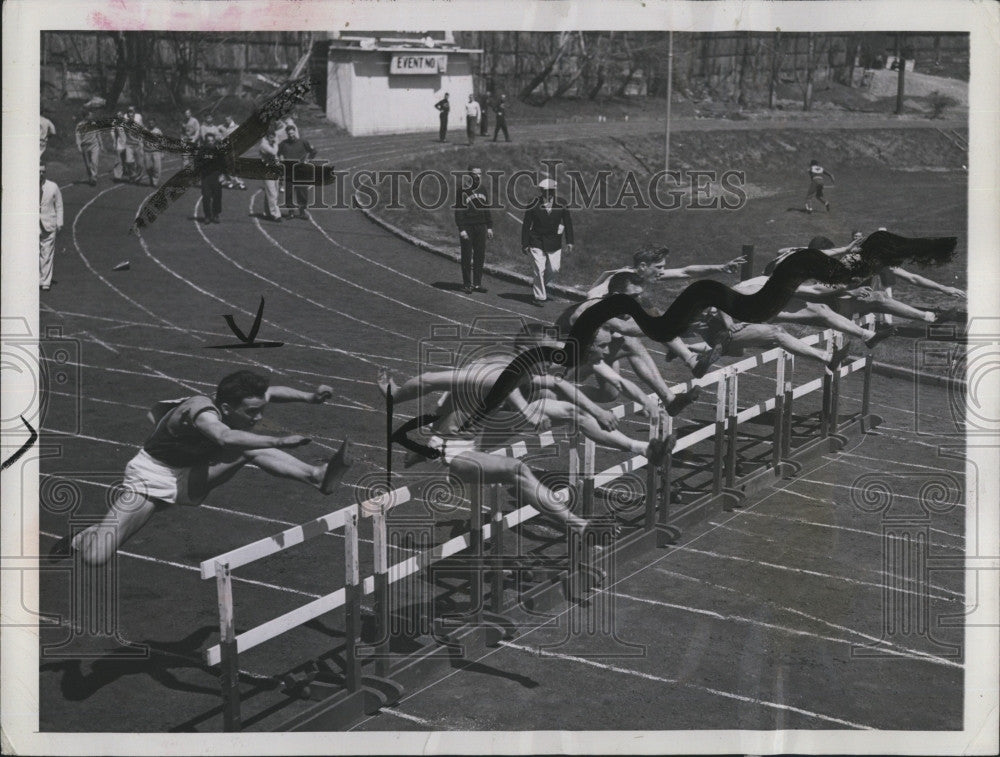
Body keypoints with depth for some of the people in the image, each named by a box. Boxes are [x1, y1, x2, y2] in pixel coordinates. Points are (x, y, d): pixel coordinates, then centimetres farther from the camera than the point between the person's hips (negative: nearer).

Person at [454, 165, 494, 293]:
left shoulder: (482, 190, 12)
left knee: (480, 256, 5)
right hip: (467, 227, -5)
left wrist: (489, 227, 12)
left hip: (480, 227, 5)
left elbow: (487, 210, 18)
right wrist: (461, 229, -15)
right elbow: (458, 211, -8)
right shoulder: (463, 190, -6)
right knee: (467, 257, 0)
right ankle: (467, 284, 7)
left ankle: (477, 283, 13)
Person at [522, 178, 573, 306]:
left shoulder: (561, 206, -3)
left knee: (554, 269, 3)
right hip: (536, 242, -3)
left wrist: (569, 242, -3)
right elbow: (526, 225, -2)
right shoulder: (533, 207, -8)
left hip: (554, 243, 3)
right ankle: (539, 297, 3)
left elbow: (568, 224, 3)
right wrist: (525, 244, -4)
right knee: (540, 269, -8)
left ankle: (538, 285, 31)